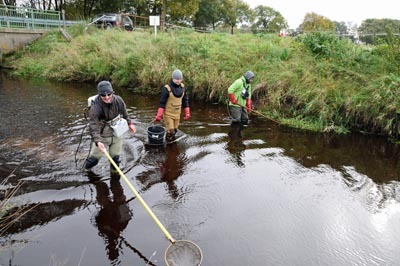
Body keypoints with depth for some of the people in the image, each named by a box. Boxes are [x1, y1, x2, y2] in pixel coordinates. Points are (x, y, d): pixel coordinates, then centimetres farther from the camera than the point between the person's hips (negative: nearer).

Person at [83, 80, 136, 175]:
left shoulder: (118, 100, -15)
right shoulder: (95, 108, -29)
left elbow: (124, 113, 6)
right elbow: (93, 126, -31)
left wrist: (129, 123, 13)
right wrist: (98, 141, -44)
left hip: (116, 134, 3)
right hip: (102, 136, -3)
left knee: (116, 156, 14)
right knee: (94, 157, 10)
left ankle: (114, 171, 43)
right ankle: (86, 169, 41)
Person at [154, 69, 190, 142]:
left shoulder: (183, 87, -2)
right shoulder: (166, 88, -19)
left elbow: (185, 100, 7)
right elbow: (162, 103, -15)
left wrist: (187, 113, 6)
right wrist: (159, 115, -17)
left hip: (177, 113, 5)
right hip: (168, 113, -5)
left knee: (174, 130, 16)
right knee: (170, 132, -5)